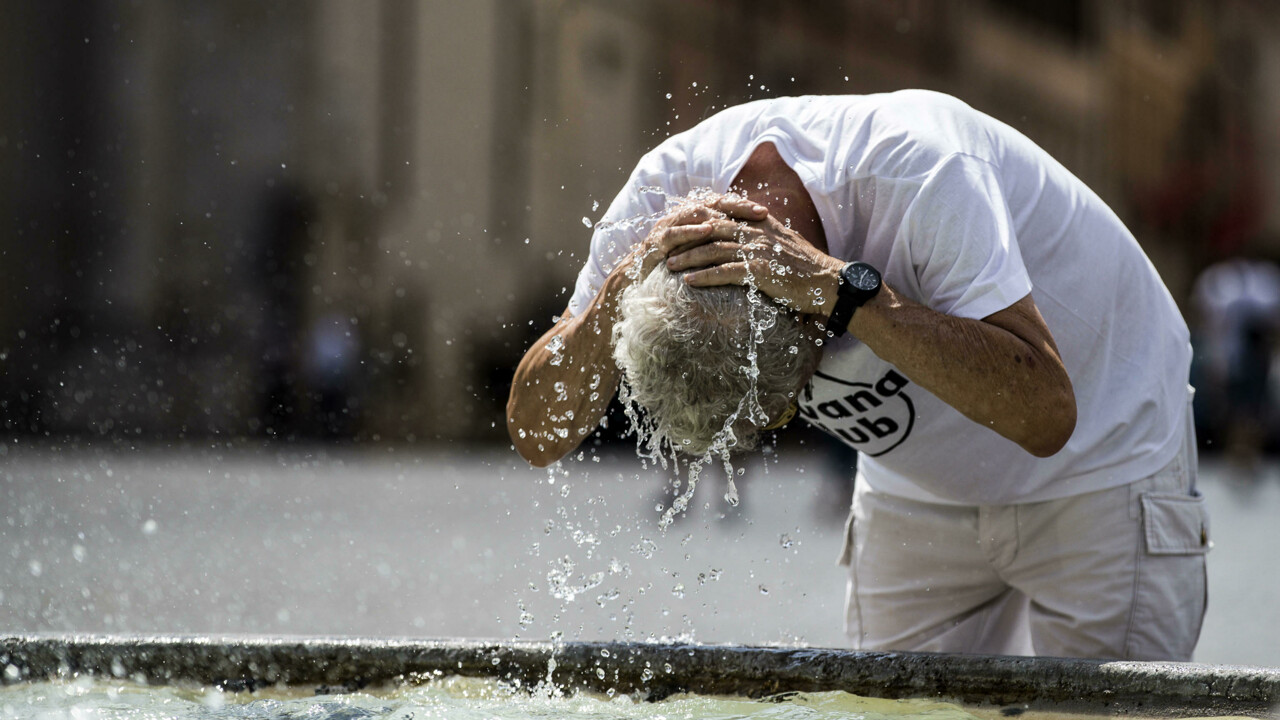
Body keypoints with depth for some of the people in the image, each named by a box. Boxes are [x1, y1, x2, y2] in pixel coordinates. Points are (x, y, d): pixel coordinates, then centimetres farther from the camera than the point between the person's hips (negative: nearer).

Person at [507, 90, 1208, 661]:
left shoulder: (921, 169, -36)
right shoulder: (666, 190, -22)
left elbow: (1045, 414, -43)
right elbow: (537, 434, -19)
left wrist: (839, 287, -48)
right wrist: (621, 290, -37)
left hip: (1103, 463, -5)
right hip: (919, 493, 5)